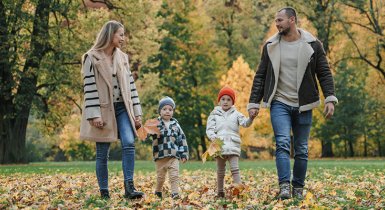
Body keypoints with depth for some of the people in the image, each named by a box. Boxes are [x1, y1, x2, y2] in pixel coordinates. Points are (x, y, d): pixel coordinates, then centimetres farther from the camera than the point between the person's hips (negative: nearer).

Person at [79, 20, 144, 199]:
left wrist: (137, 112, 9)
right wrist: (94, 115, -17)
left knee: (129, 144, -16)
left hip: (122, 108, 4)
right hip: (103, 109, -4)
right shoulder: (92, 58, -5)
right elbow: (89, 88, -10)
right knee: (102, 153, 2)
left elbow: (130, 85, 13)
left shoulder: (123, 57, 11)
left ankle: (129, 187, -17)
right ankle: (104, 192, 9)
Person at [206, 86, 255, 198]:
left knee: (235, 169, -11)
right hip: (219, 146, 1)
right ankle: (220, 192, 16)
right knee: (220, 171, 8)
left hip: (233, 146, -1)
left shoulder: (236, 114, 9)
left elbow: (245, 123, -5)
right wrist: (213, 137, -16)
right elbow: (209, 129, 5)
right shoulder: (214, 114, 10)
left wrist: (251, 118, -27)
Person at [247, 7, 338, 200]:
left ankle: (298, 189, 16)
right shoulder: (271, 46, 4)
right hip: (279, 103, 0)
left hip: (303, 105, 0)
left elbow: (324, 74, 1)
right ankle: (284, 187, -21)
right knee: (282, 143, -17)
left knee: (301, 150, 6)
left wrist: (330, 99, -11)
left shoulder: (312, 45, 0)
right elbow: (260, 76, 8)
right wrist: (253, 103, 3)